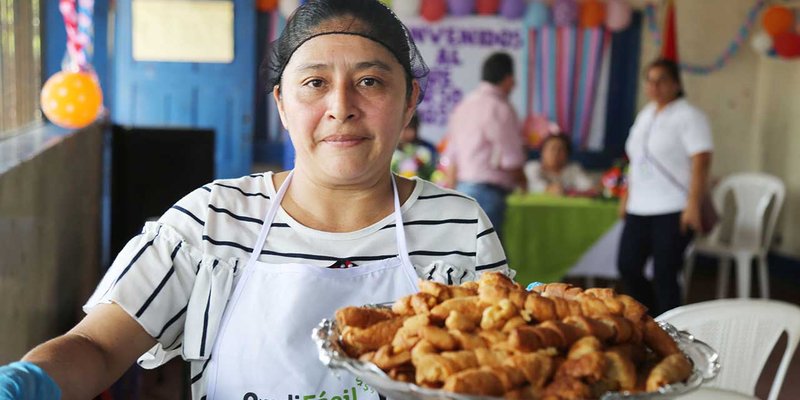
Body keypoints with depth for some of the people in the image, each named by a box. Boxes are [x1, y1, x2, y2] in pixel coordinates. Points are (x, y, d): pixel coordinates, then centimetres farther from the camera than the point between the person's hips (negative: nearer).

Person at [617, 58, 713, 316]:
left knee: (664, 274, -8)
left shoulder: (688, 116, -7)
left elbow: (701, 162, -15)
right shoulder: (645, 114, 16)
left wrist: (693, 205, -22)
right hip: (640, 209, 8)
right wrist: (627, 197, 19)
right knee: (627, 266, 7)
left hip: (673, 210, -8)